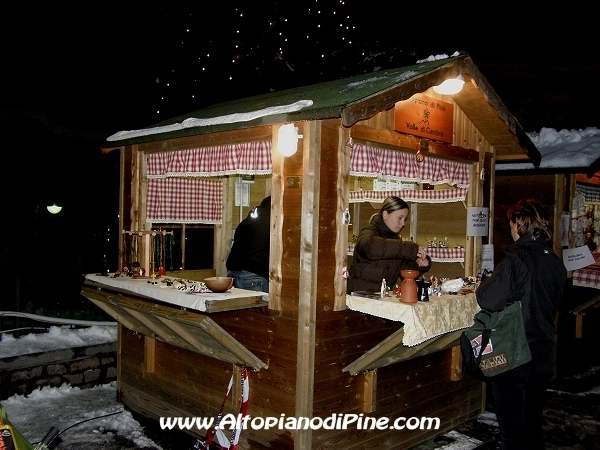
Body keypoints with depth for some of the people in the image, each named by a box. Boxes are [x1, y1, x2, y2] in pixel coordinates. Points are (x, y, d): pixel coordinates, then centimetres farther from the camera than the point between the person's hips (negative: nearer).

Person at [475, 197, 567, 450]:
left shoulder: (516, 260, -21)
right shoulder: (556, 263, 2)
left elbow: (489, 301, -25)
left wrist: (484, 285, -5)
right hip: (543, 357, 7)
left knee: (512, 429, 6)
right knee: (533, 424, 22)